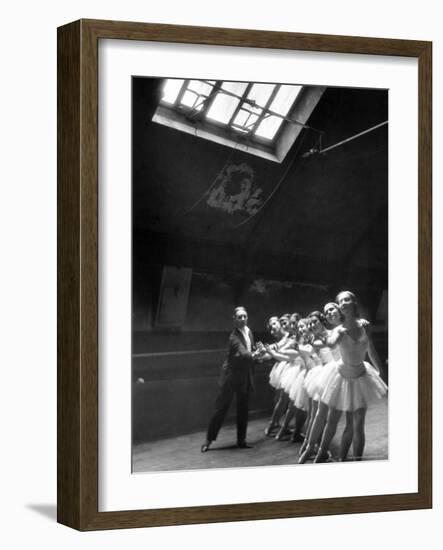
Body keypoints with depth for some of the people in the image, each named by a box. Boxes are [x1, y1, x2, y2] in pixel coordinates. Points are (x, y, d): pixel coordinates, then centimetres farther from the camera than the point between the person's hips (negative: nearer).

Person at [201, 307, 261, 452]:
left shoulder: (249, 331, 7)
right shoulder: (234, 336, -19)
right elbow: (242, 353, -30)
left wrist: (257, 354, 4)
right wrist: (252, 355, -40)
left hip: (246, 377, 7)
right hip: (232, 376, -7)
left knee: (243, 409, 11)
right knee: (221, 407, -2)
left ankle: (241, 440, 20)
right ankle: (209, 440, 6)